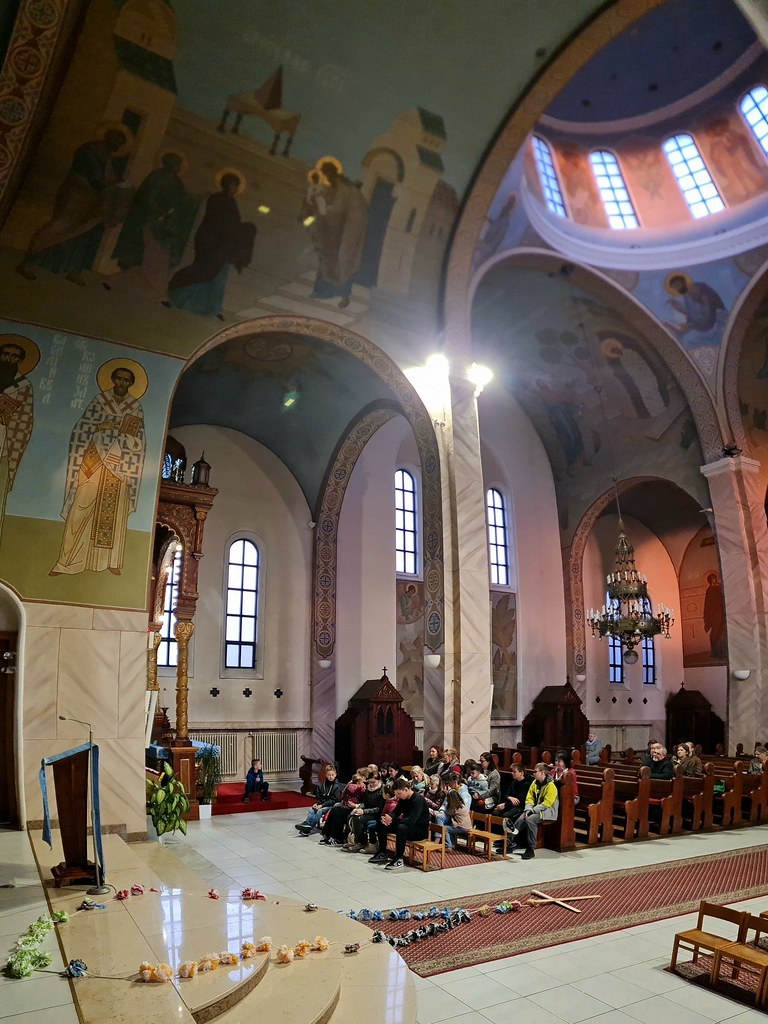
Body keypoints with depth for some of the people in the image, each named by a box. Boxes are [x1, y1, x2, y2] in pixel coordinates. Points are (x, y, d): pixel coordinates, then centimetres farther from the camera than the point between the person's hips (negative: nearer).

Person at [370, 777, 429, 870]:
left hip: (421, 830, -9)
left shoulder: (418, 799, -23)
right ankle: (382, 853, 7)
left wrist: (392, 820, -33)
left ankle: (399, 859, -27)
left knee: (401, 827, -39)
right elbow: (395, 812, 4)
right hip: (408, 825, 9)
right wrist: (387, 818, -19)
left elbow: (411, 820, -33)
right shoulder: (403, 799, 3)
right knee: (382, 824, 0)